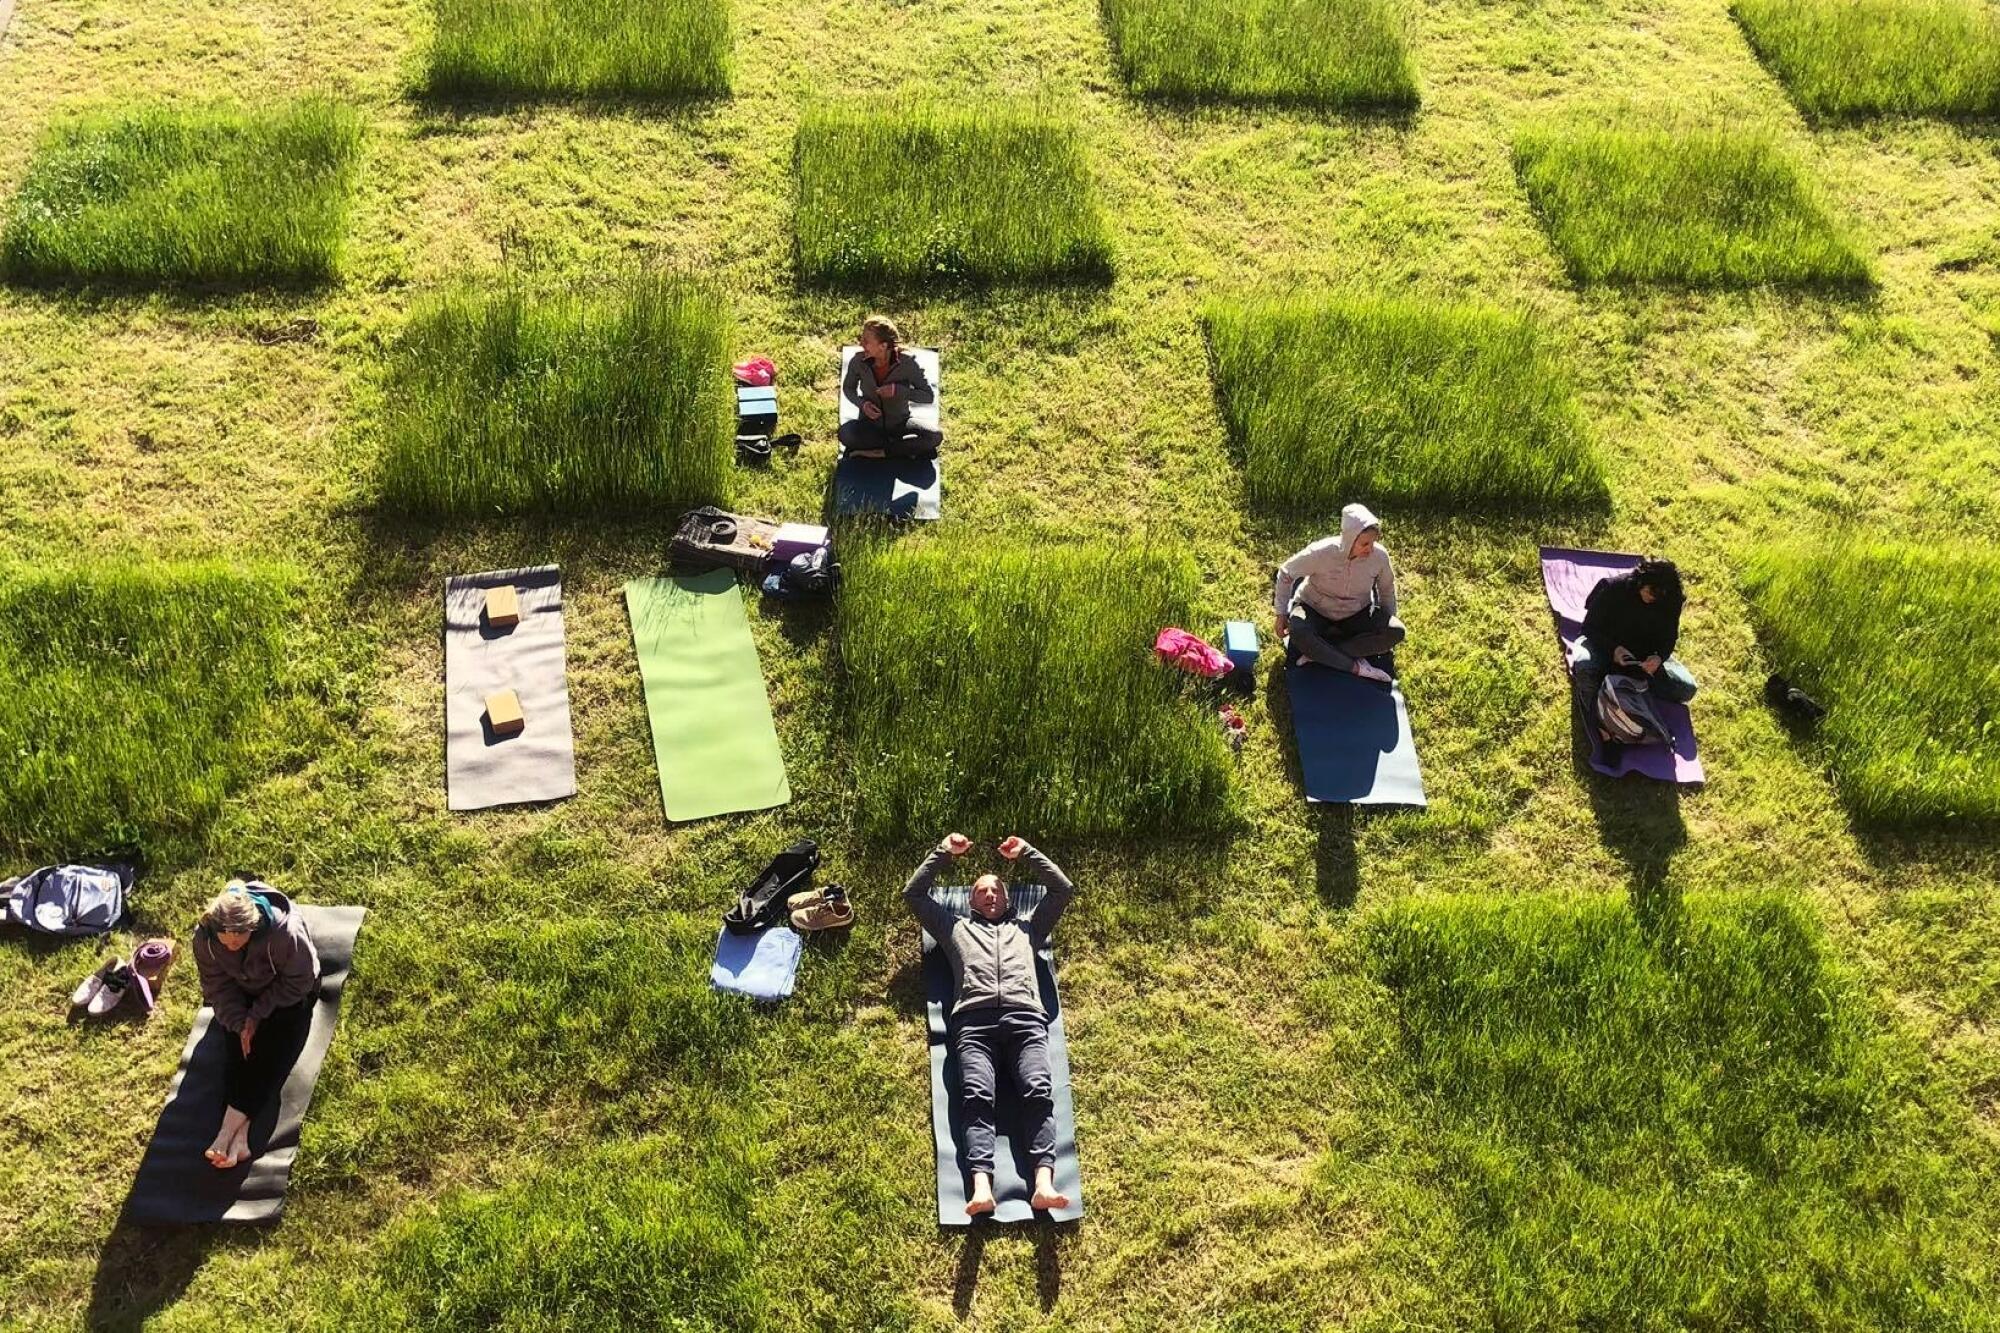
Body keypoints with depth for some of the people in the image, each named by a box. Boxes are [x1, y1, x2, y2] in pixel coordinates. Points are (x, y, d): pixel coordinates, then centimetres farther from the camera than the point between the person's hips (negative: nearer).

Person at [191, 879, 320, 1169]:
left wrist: (258, 1014, -24)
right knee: (238, 1047, -19)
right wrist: (239, 1023, -26)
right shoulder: (204, 938, -26)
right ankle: (240, 1134, -30)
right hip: (244, 993, 4)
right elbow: (219, 986, -14)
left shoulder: (284, 932, -38)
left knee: (274, 1053, -24)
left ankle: (227, 1132, -30)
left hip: (288, 995, -4)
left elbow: (299, 981, -24)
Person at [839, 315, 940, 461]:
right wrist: (862, 404, -15)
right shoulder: (858, 362, -13)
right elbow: (848, 387, 6)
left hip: (899, 424, -1)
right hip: (870, 424, 1)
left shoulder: (907, 362, -18)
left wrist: (898, 390, -27)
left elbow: (929, 395, -13)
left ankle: (878, 452, -19)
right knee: (845, 434, -34)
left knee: (935, 436, -29)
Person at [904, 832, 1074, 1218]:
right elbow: (913, 893, 34)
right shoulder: (956, 927, 36)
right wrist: (944, 853, 33)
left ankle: (1044, 1183, -43)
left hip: (1026, 1019, 1)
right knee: (977, 1097, -25)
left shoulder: (1027, 929, 37)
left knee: (1038, 1091, -25)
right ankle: (981, 1188, -44)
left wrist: (1026, 853, 38)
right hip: (974, 1021, -1)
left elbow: (1065, 889, 37)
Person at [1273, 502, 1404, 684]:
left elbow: (1387, 589, 2)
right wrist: (1281, 613, -11)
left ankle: (1317, 652, -25)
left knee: (1396, 631, -24)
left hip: (1356, 614, 3)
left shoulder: (1379, 556, -20)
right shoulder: (1321, 553, -28)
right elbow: (1286, 573, -11)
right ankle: (1356, 666, -28)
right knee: (1298, 632, -38)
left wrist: (1389, 620, 6)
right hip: (1315, 610, -3)